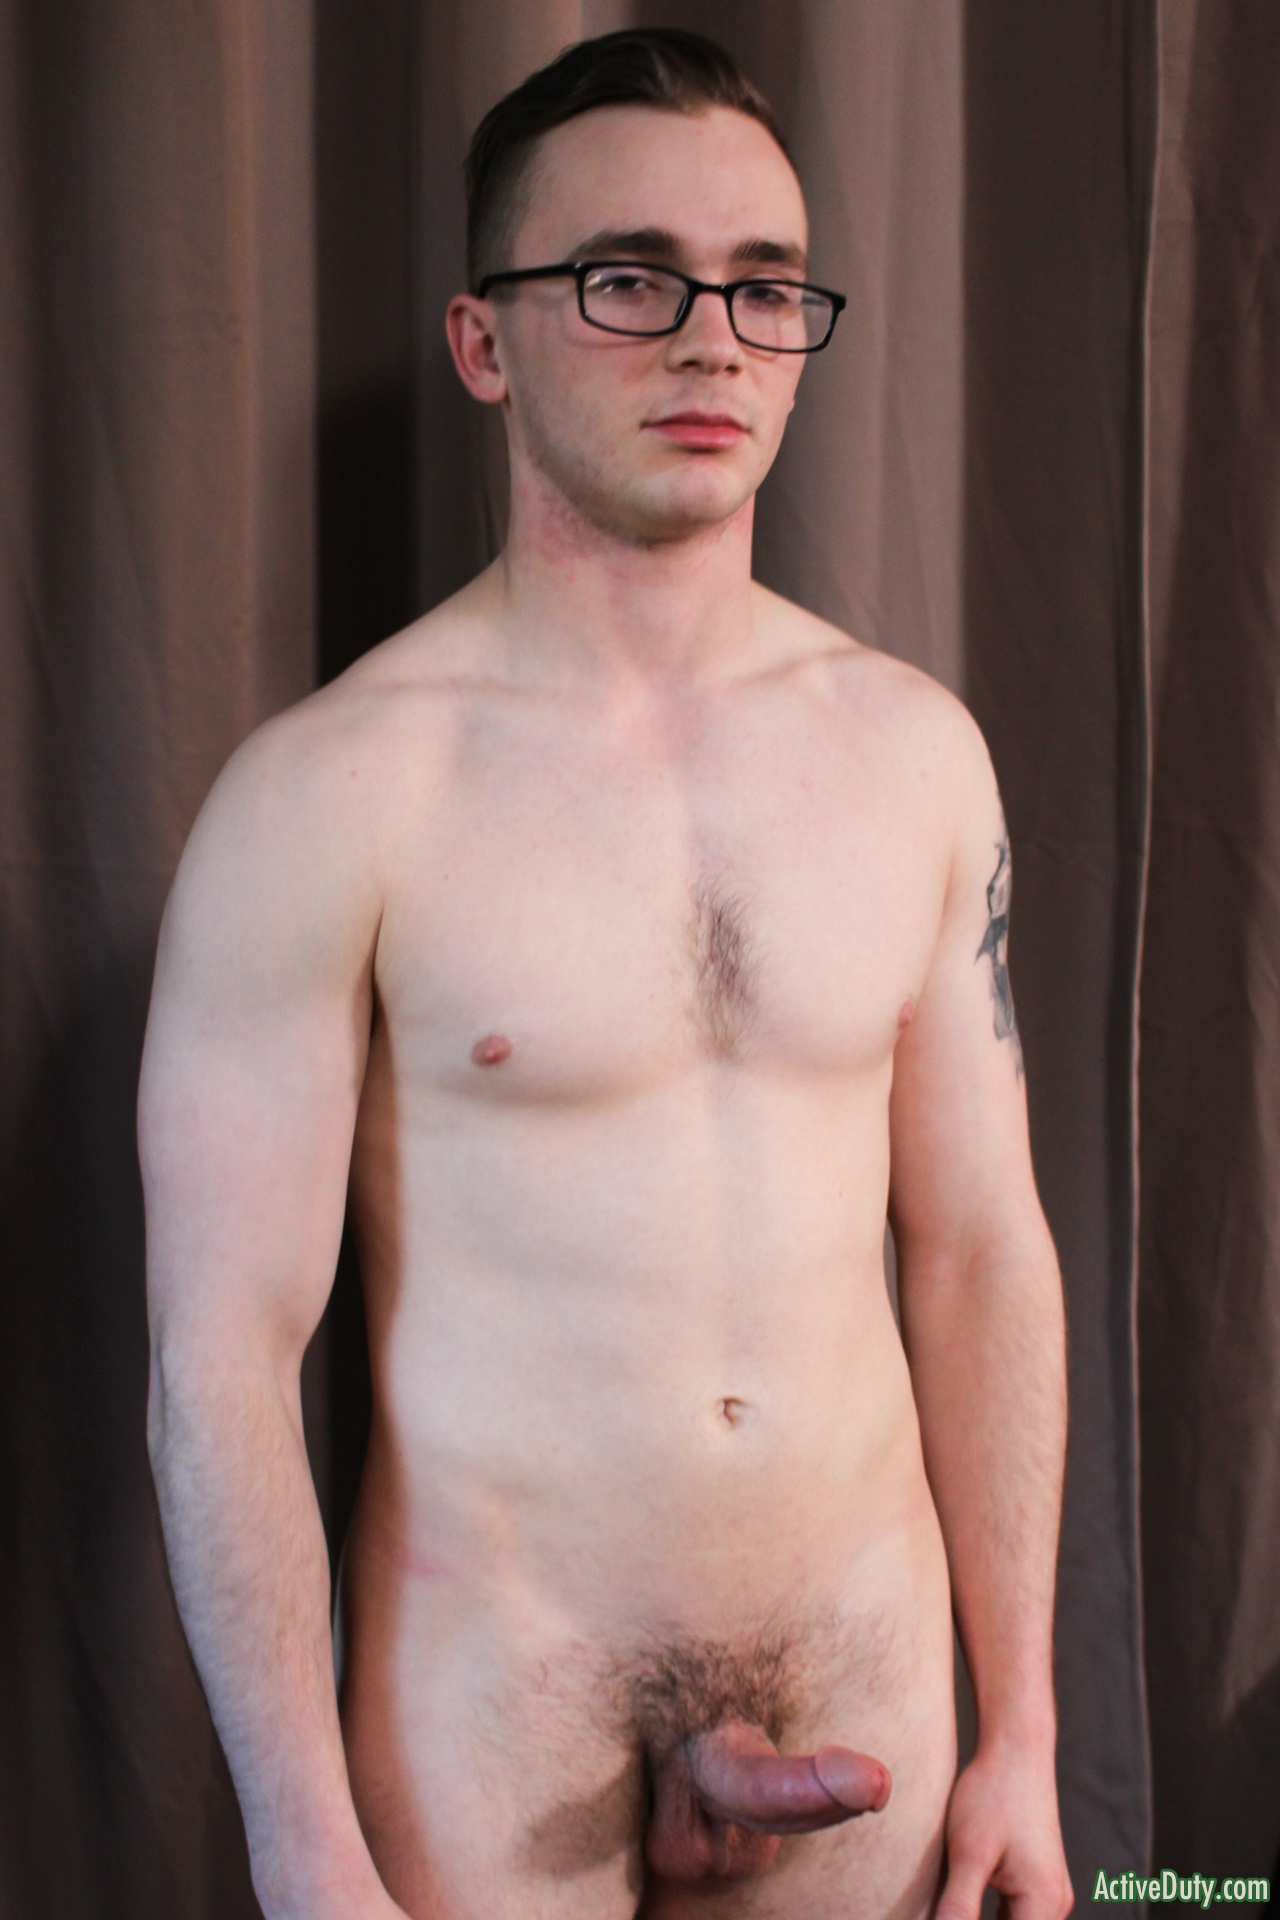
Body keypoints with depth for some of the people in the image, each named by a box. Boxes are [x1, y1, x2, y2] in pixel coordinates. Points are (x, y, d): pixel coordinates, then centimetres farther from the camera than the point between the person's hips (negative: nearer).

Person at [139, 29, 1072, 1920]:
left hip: (865, 1664, 4)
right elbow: (221, 1353, -14)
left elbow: (982, 1245, 4)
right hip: (494, 1703, -4)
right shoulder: (332, 791, -14)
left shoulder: (916, 750, 0)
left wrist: (1022, 1732, 4)